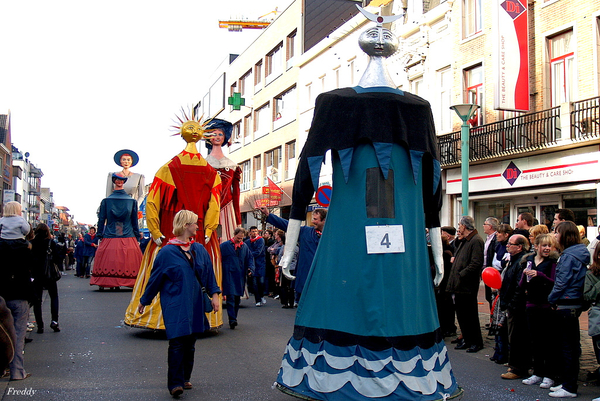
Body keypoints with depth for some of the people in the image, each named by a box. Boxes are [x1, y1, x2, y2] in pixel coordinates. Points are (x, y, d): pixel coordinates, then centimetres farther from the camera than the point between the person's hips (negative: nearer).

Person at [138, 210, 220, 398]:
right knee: (177, 343, -12)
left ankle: (185, 378, 21)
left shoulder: (199, 250, 7)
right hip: (175, 305, -5)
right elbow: (155, 279, 1)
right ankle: (175, 383, -8)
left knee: (190, 343, 9)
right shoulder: (167, 252, -7)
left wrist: (214, 294, 3)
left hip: (195, 304, 5)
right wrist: (144, 301, 8)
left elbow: (208, 274, 13)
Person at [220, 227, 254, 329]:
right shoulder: (224, 245, -3)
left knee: (237, 298, 12)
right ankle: (232, 320, -14)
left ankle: (234, 318, 24)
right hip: (229, 276, -5)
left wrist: (250, 268, -1)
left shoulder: (245, 246, 9)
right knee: (231, 298, -11)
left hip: (240, 277, 5)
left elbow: (250, 258, 16)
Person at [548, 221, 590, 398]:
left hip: (565, 305, -9)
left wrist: (552, 299, -5)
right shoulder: (581, 253, 10)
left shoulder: (568, 256, -18)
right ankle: (568, 382, 25)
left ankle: (569, 388, 4)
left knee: (566, 347, -2)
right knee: (572, 345, 16)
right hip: (576, 303, 9)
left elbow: (561, 282, -19)